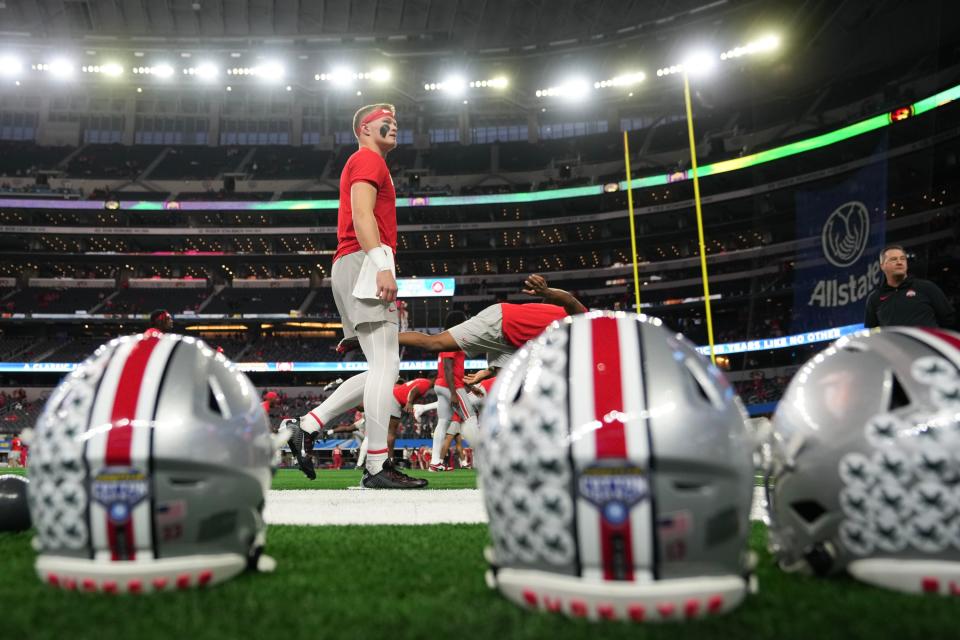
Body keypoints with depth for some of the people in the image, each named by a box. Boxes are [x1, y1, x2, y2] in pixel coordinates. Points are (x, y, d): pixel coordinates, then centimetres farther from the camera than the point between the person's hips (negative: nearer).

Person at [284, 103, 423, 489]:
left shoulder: (368, 165, 32)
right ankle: (377, 468, -16)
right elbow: (361, 214, -15)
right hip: (364, 264, -10)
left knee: (384, 370, 8)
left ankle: (307, 428, 6)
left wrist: (384, 282, 24)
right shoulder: (367, 159, 2)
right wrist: (382, 264, -26)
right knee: (385, 365, -15)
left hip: (351, 270, 10)